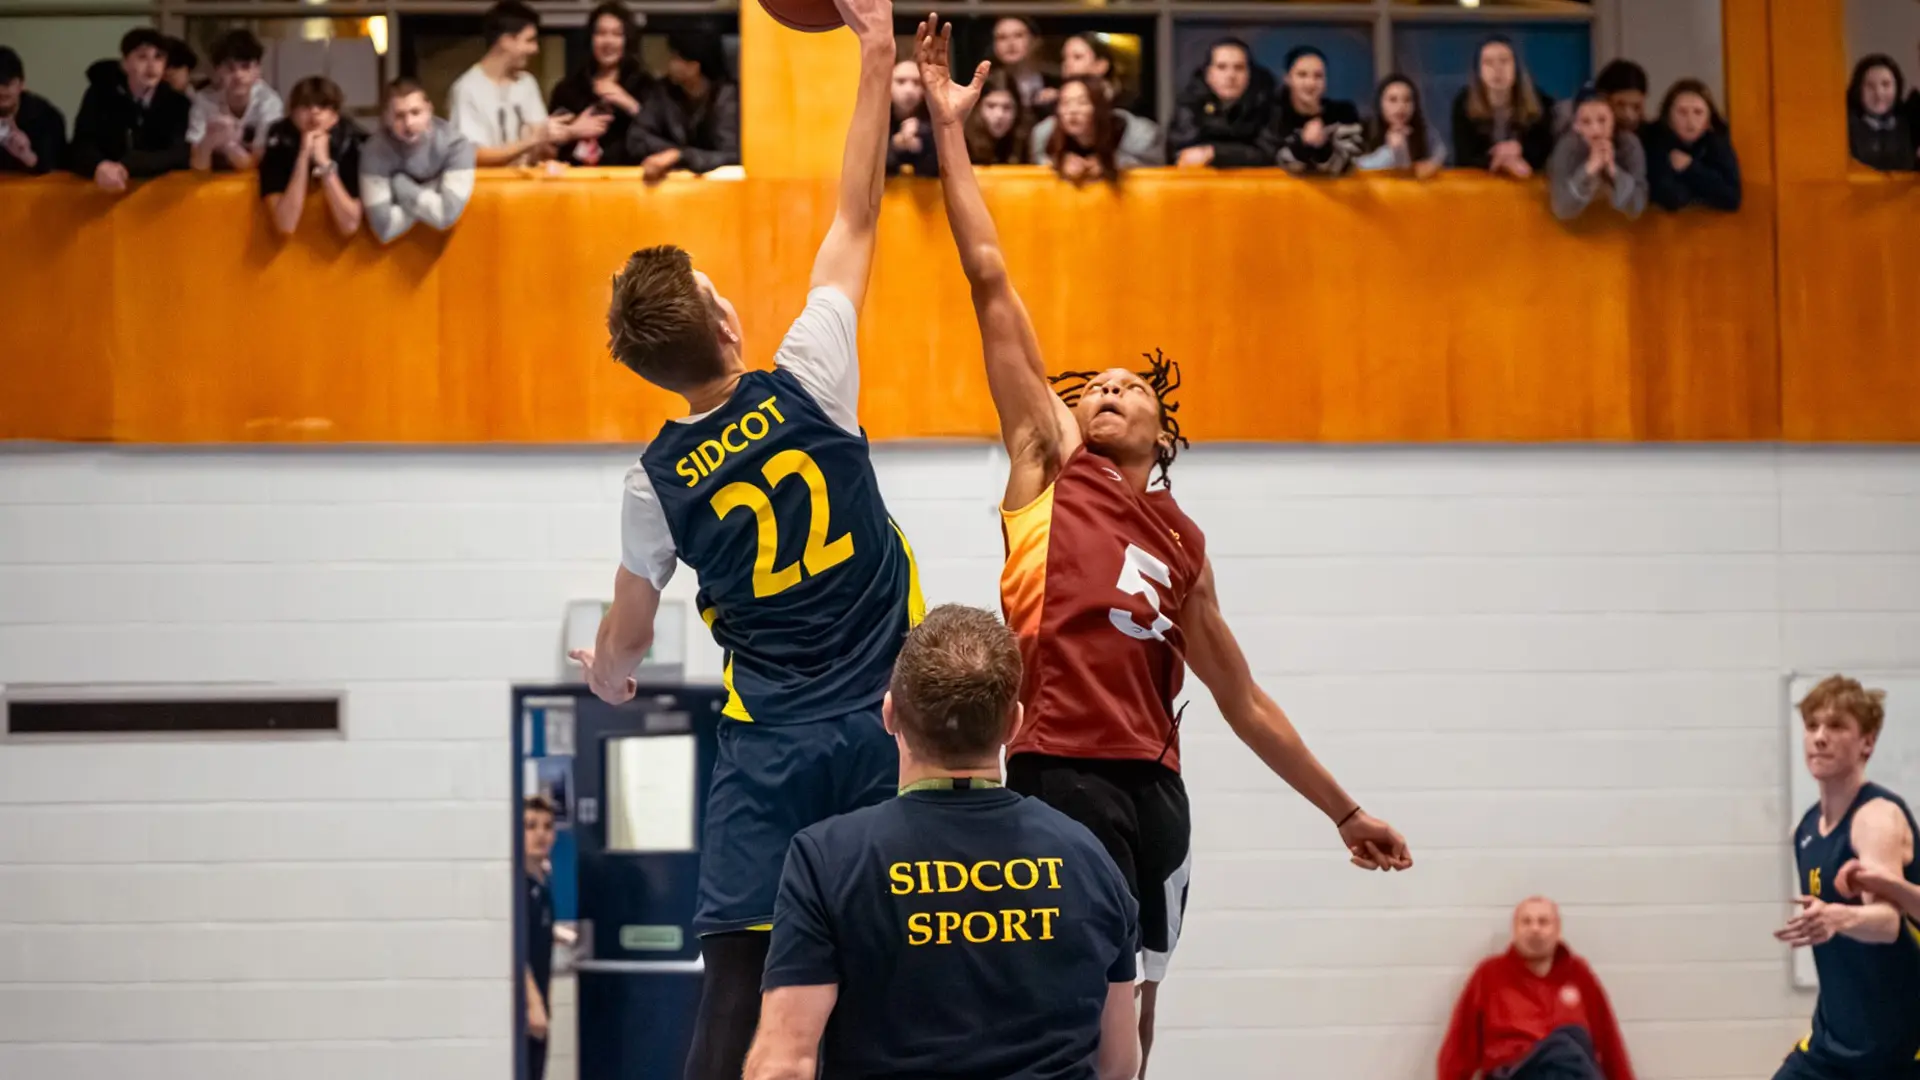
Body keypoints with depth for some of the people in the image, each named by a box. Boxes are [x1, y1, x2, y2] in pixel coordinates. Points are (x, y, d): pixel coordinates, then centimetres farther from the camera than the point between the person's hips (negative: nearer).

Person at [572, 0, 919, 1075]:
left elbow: (627, 637, 15)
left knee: (739, 982, -2)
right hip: (880, 730, -1)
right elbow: (857, 220, 2)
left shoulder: (658, 479, 0)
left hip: (767, 750, 1)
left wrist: (606, 676, 38)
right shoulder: (806, 389, -6)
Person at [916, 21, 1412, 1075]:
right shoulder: (1047, 466, 10)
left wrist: (1343, 811, 28)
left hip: (1153, 787, 5)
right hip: (1060, 772, -5)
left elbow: (1242, 699, 28)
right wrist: (949, 130, 4)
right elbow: (990, 280, 7)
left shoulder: (1181, 541, 22)